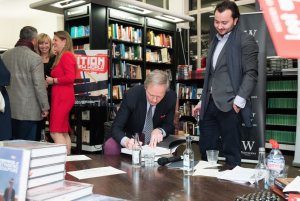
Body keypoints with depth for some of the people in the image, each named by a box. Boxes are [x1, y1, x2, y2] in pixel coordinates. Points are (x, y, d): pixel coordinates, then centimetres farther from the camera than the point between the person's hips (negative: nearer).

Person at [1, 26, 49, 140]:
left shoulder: (5, 55, 7)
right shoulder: (35, 58, -12)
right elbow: (39, 85, -14)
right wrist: (44, 107, -5)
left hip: (9, 109, 6)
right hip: (28, 110, -6)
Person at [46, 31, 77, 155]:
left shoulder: (66, 55, -10)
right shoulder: (61, 56, 22)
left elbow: (70, 77, -20)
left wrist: (53, 80, -10)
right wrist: (50, 81, 7)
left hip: (63, 97, -11)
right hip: (60, 97, 11)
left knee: (55, 132, -10)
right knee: (63, 133, 12)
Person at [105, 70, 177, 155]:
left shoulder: (171, 97, -17)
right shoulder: (131, 95, -24)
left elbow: (168, 125, -5)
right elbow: (116, 128, -25)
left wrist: (159, 131, -30)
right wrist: (126, 141, -48)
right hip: (132, 136, 0)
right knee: (110, 146, -29)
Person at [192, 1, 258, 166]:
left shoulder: (246, 41, -4)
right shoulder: (215, 41, 20)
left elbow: (251, 74, -10)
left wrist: (239, 101, -17)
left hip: (230, 105, -7)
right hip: (210, 104, 7)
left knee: (231, 152, 1)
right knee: (206, 149, 11)